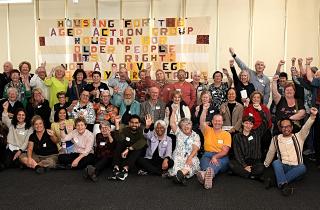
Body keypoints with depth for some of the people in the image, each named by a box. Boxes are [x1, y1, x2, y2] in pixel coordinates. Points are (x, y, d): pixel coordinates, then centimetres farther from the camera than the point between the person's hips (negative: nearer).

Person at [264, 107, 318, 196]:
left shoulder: (298, 137, 5)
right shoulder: (276, 139, 10)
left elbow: (306, 128, -12)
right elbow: (270, 153, 19)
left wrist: (312, 116, -30)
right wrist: (265, 165, 21)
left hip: (296, 168, -1)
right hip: (282, 167, 1)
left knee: (302, 167, -34)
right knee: (276, 162, -32)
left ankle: (280, 183, -33)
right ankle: (285, 185, -47)